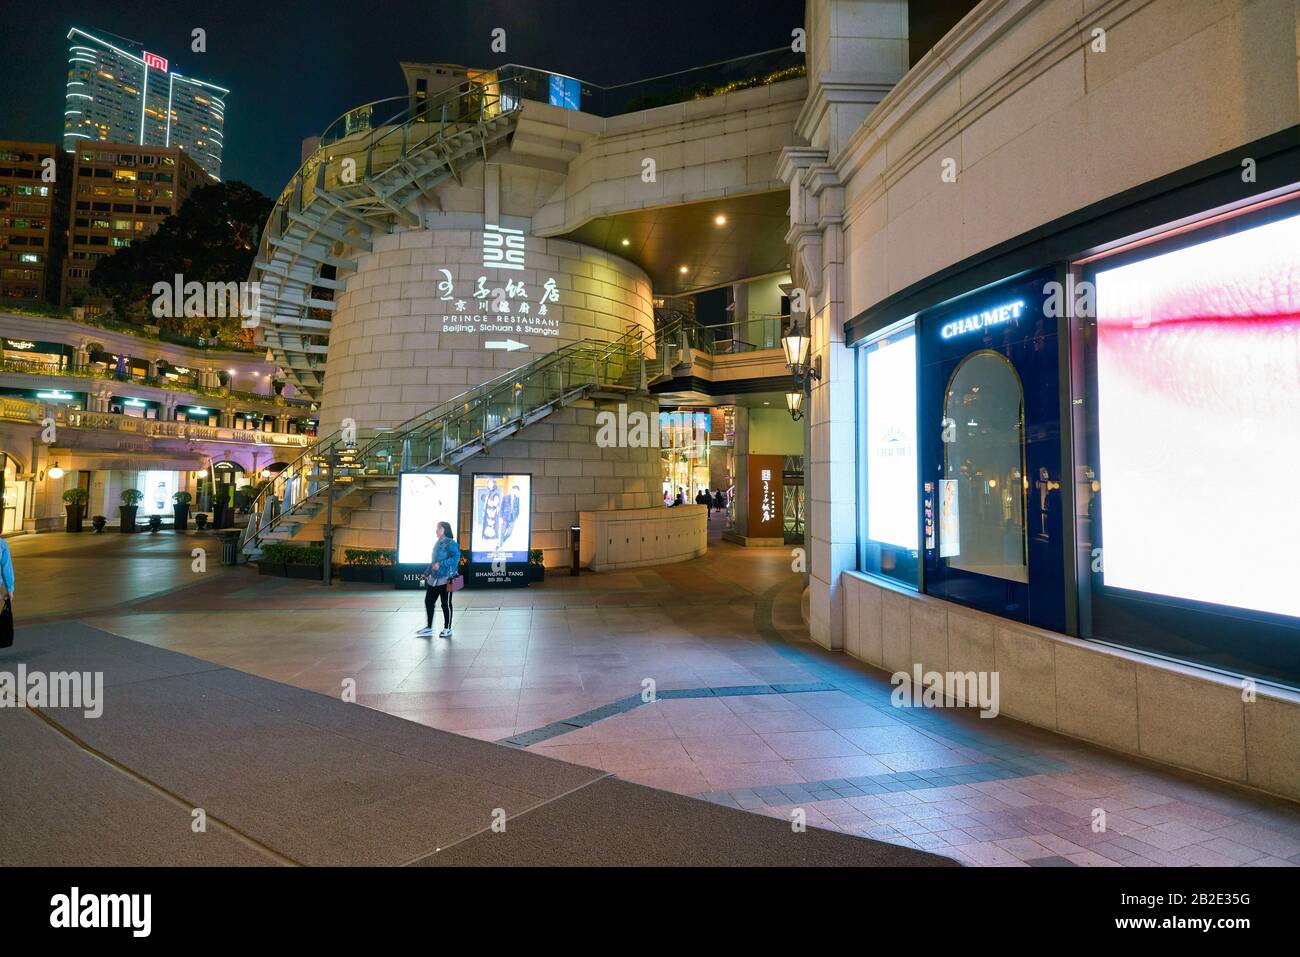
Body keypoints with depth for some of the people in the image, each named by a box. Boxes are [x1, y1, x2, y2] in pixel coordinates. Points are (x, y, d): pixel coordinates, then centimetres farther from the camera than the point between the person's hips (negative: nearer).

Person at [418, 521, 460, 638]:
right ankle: (428, 628, 20)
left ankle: (447, 629, 13)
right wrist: (427, 573, 21)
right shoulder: (437, 543, 16)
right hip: (434, 579, 8)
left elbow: (456, 558, -20)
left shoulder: (450, 543, -10)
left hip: (445, 579, -8)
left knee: (446, 604, 1)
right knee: (428, 601, 9)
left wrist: (440, 564, -22)